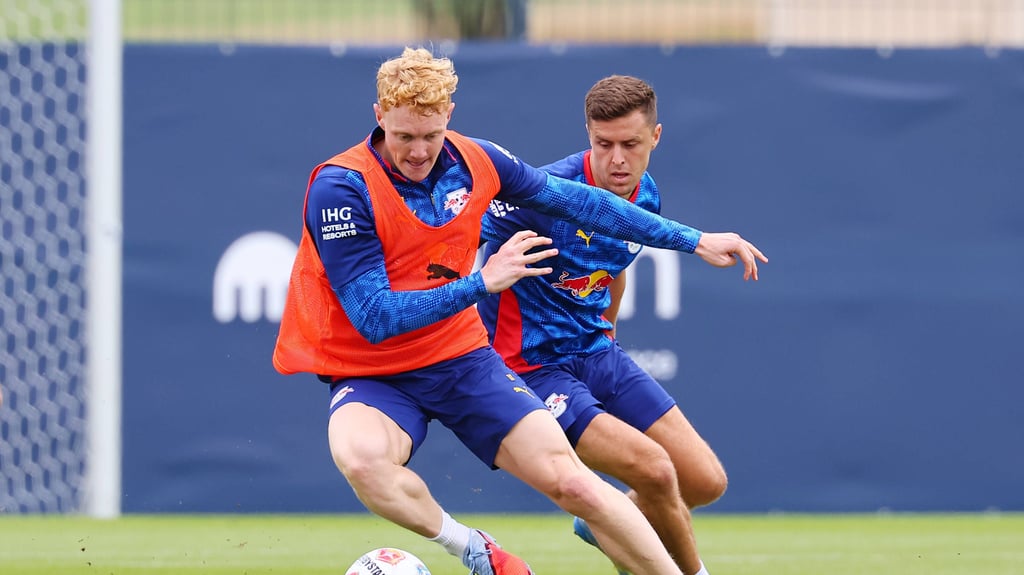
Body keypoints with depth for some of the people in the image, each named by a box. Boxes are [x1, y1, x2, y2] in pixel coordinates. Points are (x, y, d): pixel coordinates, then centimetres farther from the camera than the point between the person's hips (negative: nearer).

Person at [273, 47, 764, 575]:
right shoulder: (341, 189, -22)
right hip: (370, 374, -4)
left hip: (460, 356, 4)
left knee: (570, 480, -8)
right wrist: (481, 283, -29)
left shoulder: (473, 161, -5)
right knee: (361, 457, -36)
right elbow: (375, 319, -25)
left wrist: (694, 241, 15)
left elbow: (576, 200, 11)